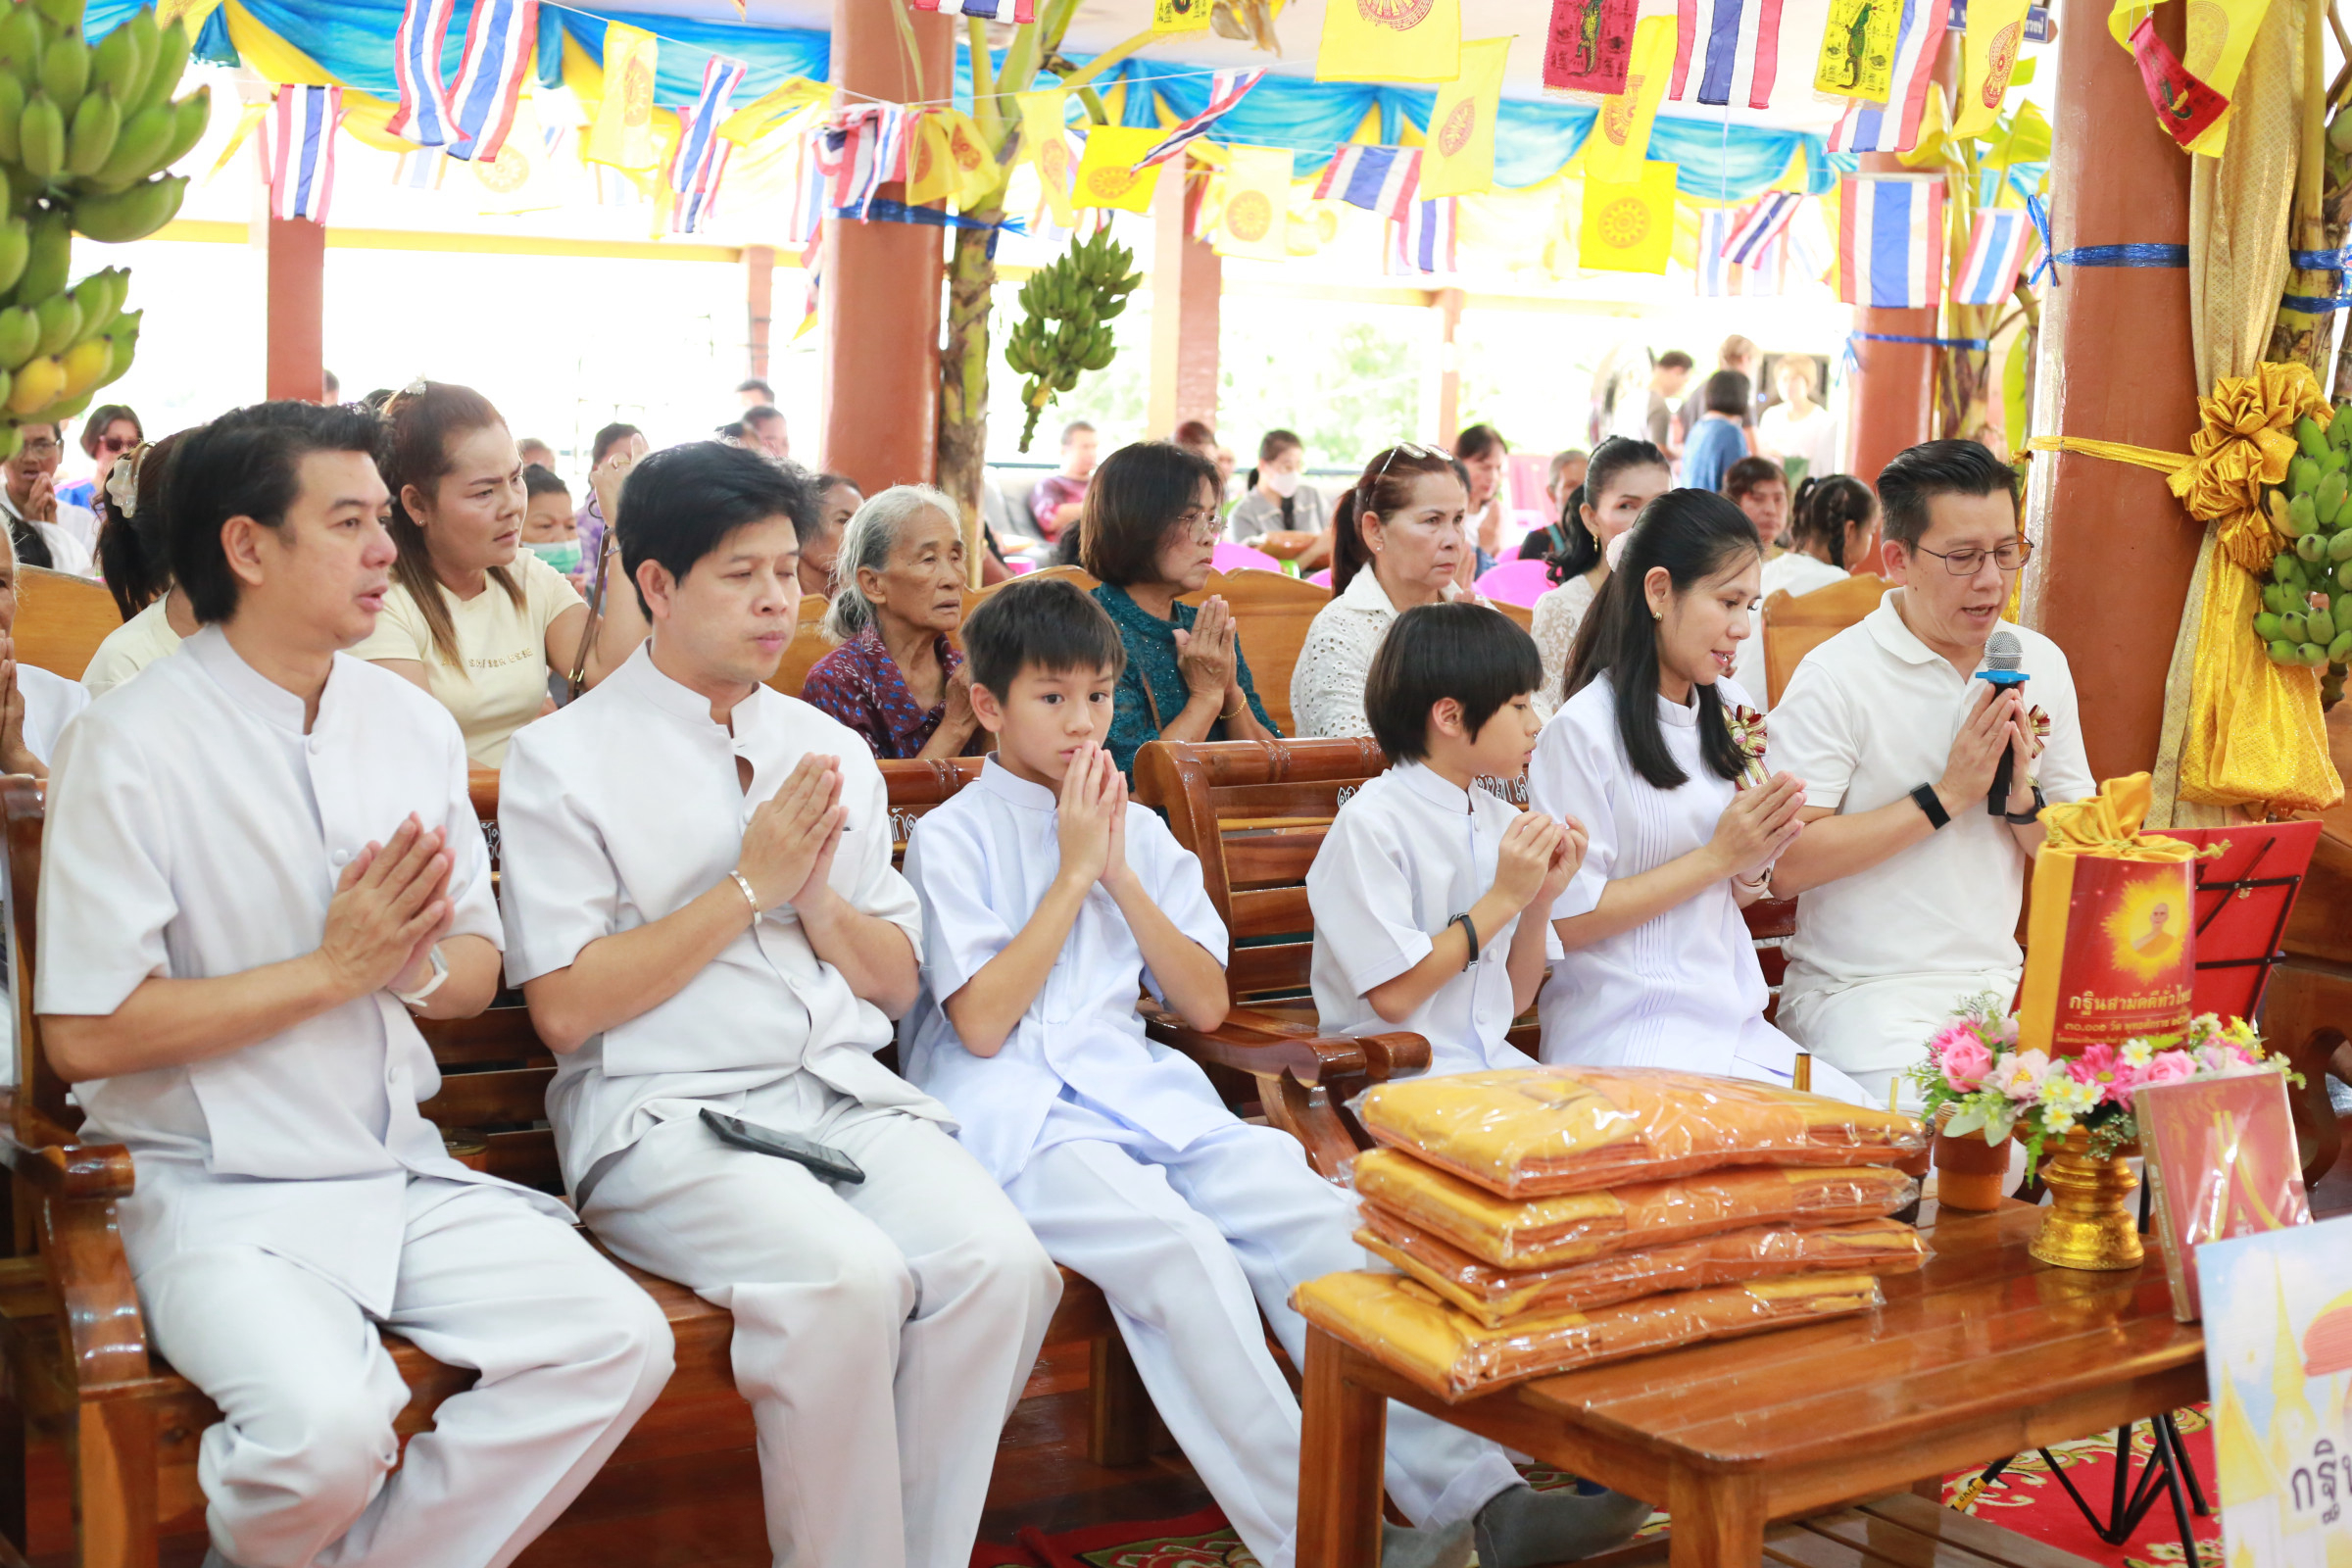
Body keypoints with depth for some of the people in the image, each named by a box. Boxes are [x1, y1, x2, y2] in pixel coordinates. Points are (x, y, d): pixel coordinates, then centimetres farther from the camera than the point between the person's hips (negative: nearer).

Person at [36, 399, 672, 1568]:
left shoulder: (413, 725, 9)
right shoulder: (130, 746, -9)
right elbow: (84, 1034, -13)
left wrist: (415, 960, -9)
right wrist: (332, 969, -14)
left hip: (403, 1175, 6)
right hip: (220, 1193, -5)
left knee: (617, 1343, -15)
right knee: (325, 1425, -31)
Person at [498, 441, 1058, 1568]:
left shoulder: (833, 753, 18)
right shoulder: (563, 759, 2)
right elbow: (566, 1008, -6)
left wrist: (816, 894, -2)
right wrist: (749, 886, -7)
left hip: (847, 1094, 5)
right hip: (665, 1114, -4)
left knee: (1000, 1264, -24)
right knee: (846, 1279, -31)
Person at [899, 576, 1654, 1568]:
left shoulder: (1135, 830, 17)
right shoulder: (950, 838, 1)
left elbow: (1206, 1005, 10)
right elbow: (982, 1024, -10)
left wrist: (1121, 876, 0)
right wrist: (1072, 873, -8)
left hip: (1135, 1091, 5)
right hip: (1010, 1109, -5)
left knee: (1309, 1214, -21)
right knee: (1179, 1247, -33)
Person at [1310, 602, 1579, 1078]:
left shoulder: (1504, 821, 11)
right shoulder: (1371, 822, -11)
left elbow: (1517, 1000, 13)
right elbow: (1393, 997, -16)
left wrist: (1541, 900, -3)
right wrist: (1504, 897, -14)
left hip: (1493, 1058, 7)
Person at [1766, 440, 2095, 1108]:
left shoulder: (2041, 664, 9)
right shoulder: (1837, 677, -9)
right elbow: (1786, 864, -17)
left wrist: (2021, 794, -10)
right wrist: (1948, 795, -15)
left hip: (1999, 980, 5)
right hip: (1859, 994, -5)